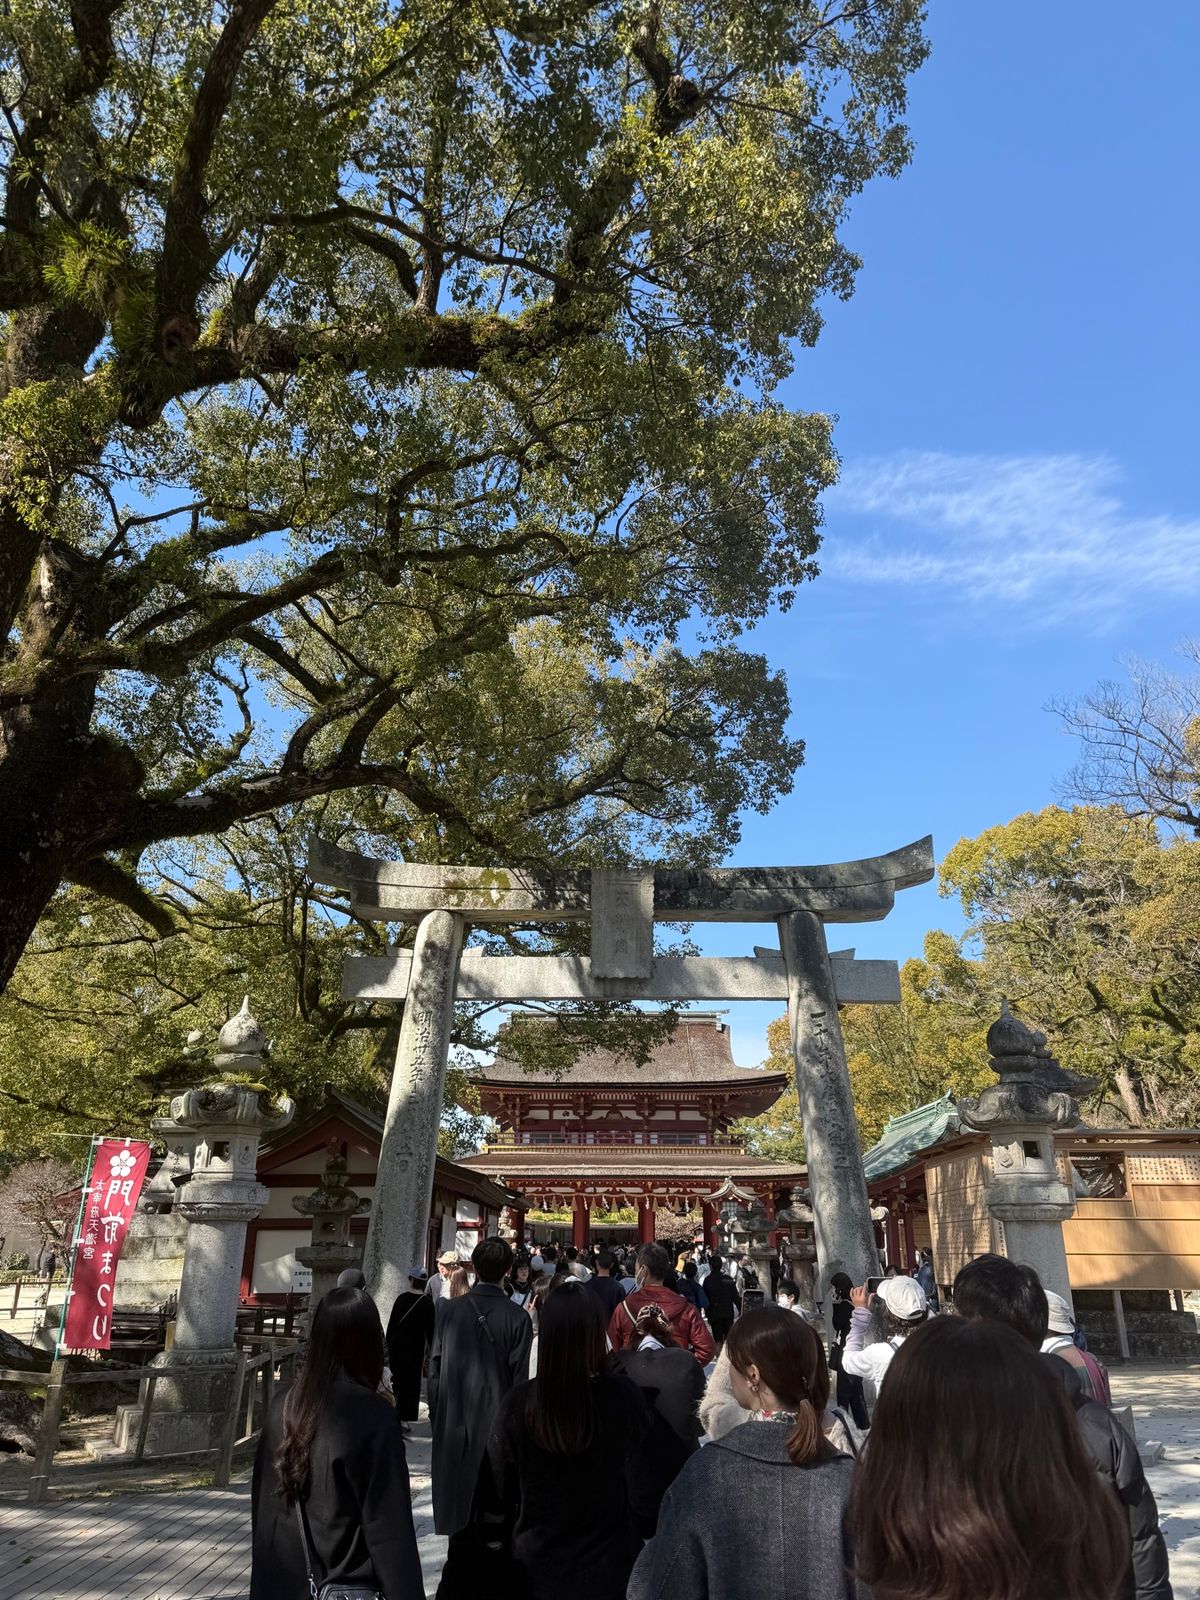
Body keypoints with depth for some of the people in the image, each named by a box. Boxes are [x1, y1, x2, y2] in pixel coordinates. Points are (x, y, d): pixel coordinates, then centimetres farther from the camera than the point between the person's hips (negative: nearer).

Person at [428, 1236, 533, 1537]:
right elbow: (519, 1377, -9)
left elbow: (434, 1368, 0)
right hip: (495, 1419, -2)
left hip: (452, 1419, 2)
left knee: (451, 1484, 15)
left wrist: (435, 1412, 11)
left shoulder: (448, 1310, -6)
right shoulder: (517, 1317, -13)